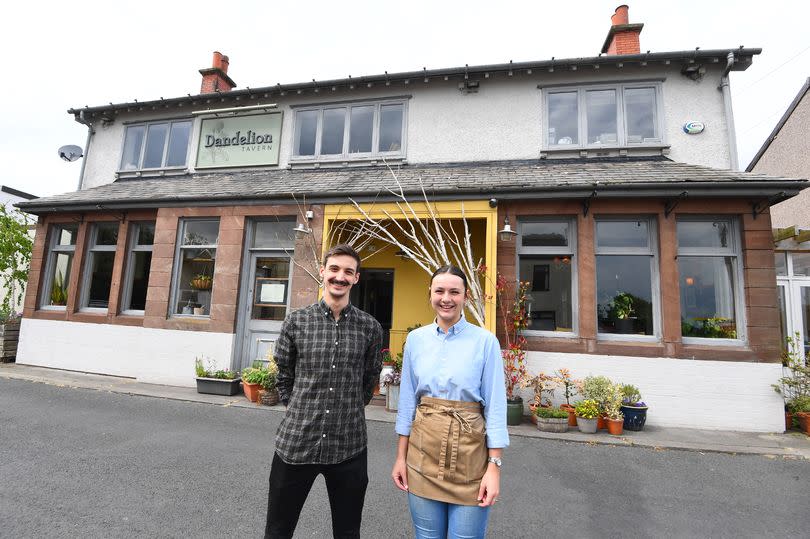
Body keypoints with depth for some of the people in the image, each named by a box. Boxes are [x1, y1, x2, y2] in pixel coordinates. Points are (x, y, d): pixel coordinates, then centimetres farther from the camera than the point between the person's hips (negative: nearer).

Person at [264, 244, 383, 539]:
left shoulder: (370, 327, -2)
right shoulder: (295, 321, -3)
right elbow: (284, 377, 7)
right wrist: (300, 412, 6)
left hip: (349, 447, 1)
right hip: (295, 443, 0)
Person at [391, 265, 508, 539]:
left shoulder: (485, 341, -8)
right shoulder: (415, 339, 1)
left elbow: (495, 406, -6)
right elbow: (407, 399, 6)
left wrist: (494, 467, -8)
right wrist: (401, 456, 6)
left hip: (470, 451, -2)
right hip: (423, 448, 3)